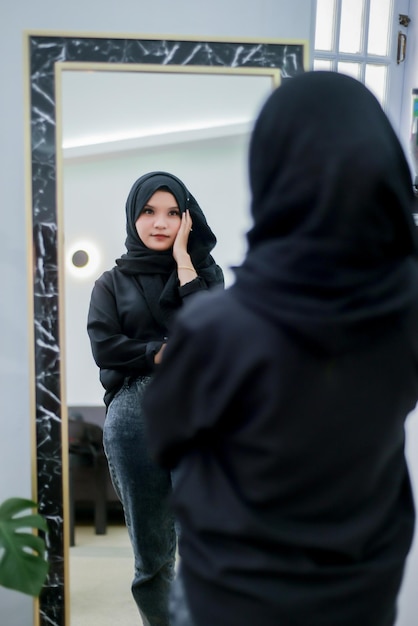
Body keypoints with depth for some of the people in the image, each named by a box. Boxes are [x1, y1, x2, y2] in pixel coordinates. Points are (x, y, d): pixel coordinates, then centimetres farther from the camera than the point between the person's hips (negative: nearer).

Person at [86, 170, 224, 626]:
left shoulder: (204, 271, 13)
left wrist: (183, 260, -3)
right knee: (151, 553, 6)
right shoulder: (112, 282, 13)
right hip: (135, 417, 0)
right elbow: (104, 348, -1)